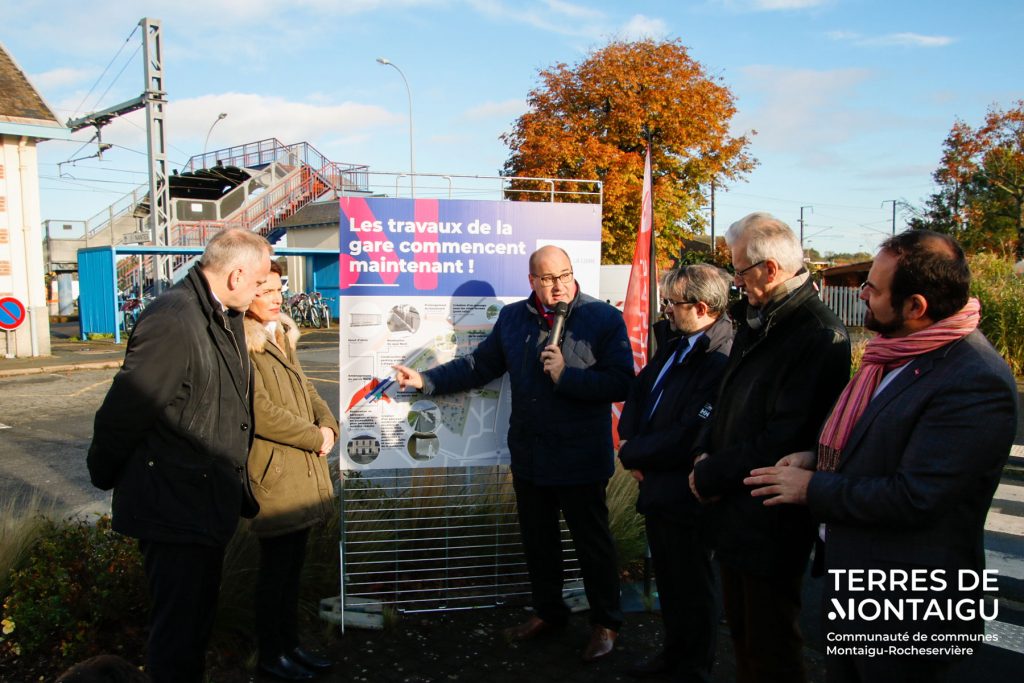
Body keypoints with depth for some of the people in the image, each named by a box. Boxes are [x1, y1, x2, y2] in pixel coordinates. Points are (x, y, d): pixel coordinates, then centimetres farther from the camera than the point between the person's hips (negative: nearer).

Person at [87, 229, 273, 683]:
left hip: (208, 505, 9)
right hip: (174, 510, -9)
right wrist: (106, 474, -5)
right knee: (178, 633, 6)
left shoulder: (225, 318, 6)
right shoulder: (173, 322, -25)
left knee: (197, 623, 24)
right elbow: (122, 412, -21)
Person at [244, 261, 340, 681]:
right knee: (276, 568, 5)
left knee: (293, 566, 17)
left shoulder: (282, 337, 15)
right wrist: (313, 437, -13)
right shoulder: (241, 345, -15)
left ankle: (290, 643, 31)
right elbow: (261, 412, -20)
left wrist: (328, 425, -1)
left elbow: (306, 389, 17)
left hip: (303, 472, 8)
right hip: (274, 473, -8)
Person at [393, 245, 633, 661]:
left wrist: (565, 375, -23)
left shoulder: (604, 318, -10)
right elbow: (478, 365, 12)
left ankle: (605, 623, 29)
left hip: (579, 459, -5)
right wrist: (425, 381, 6)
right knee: (537, 541, 19)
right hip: (528, 456, 5)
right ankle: (548, 611, 40)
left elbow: (621, 382, -17)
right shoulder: (512, 318, 5)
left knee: (593, 543, 10)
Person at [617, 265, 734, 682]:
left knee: (692, 589, 12)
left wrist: (632, 453, -15)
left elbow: (687, 440, -29)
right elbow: (638, 392, 12)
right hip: (657, 488, 9)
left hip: (685, 498, -9)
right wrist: (629, 441, -6)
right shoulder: (676, 346, 4)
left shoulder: (721, 362, -26)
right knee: (668, 581, 24)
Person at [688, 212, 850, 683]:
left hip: (771, 521, -8)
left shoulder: (819, 336, -21)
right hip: (735, 511, 8)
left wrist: (711, 476, -15)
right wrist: (707, 455, 1)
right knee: (741, 632, 23)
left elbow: (785, 440, -24)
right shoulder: (756, 320, 7)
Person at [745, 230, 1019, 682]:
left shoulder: (978, 383, -25)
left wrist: (813, 488, -18)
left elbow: (913, 497, -28)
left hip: (906, 607, -8)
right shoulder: (898, 353, 3)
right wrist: (820, 459, -1)